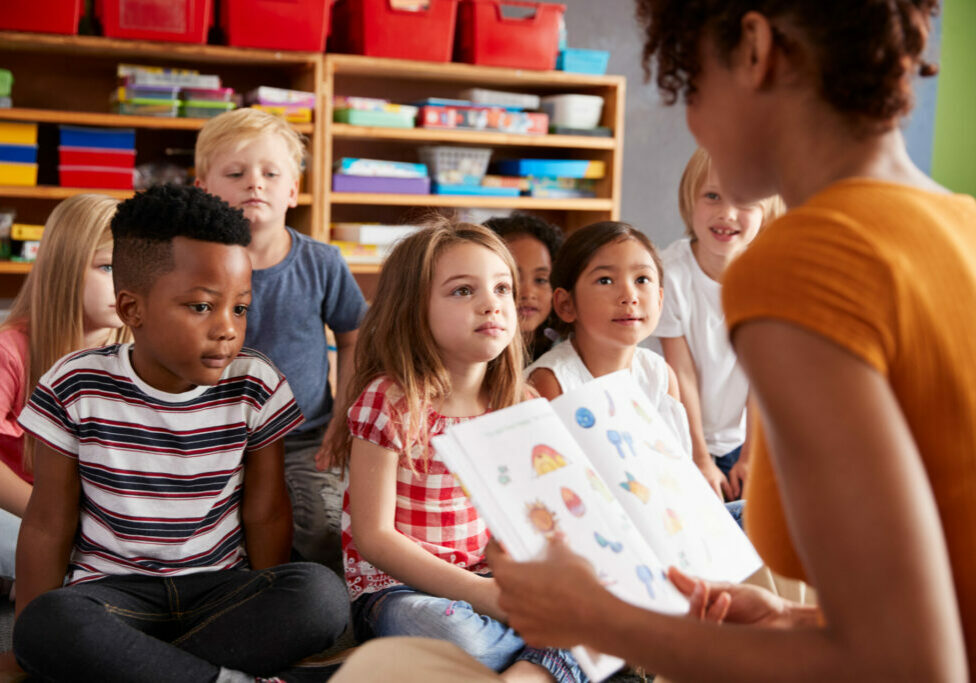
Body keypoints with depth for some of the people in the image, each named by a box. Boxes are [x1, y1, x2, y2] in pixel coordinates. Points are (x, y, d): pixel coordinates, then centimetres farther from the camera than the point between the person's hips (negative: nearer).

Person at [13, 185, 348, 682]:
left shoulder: (255, 388, -4)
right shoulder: (76, 388, -6)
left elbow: (265, 516, 3)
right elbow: (48, 526, 0)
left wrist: (267, 617, 1)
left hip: (220, 587, 2)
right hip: (111, 589, -1)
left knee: (322, 593, -28)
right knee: (44, 625, -35)